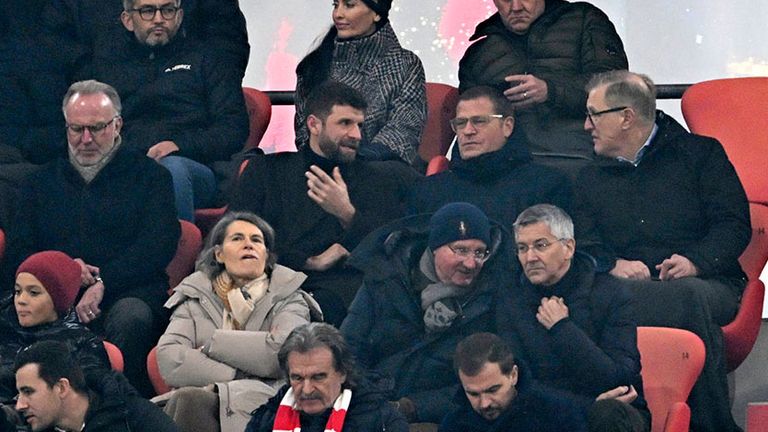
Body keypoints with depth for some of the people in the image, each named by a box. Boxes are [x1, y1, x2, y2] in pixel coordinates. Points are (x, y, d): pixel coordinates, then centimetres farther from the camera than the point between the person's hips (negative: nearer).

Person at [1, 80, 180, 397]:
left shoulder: (149, 175, 16)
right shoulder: (42, 183, 26)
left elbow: (160, 245, 1)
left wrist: (103, 284, -13)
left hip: (129, 293, -1)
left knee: (131, 319, -40)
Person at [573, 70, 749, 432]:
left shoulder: (700, 153, 15)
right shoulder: (592, 178, 26)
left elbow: (734, 225, 4)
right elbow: (585, 246, 14)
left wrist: (696, 261, -15)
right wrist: (613, 265, -9)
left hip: (704, 282, -1)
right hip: (627, 286, 1)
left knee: (691, 296, -40)